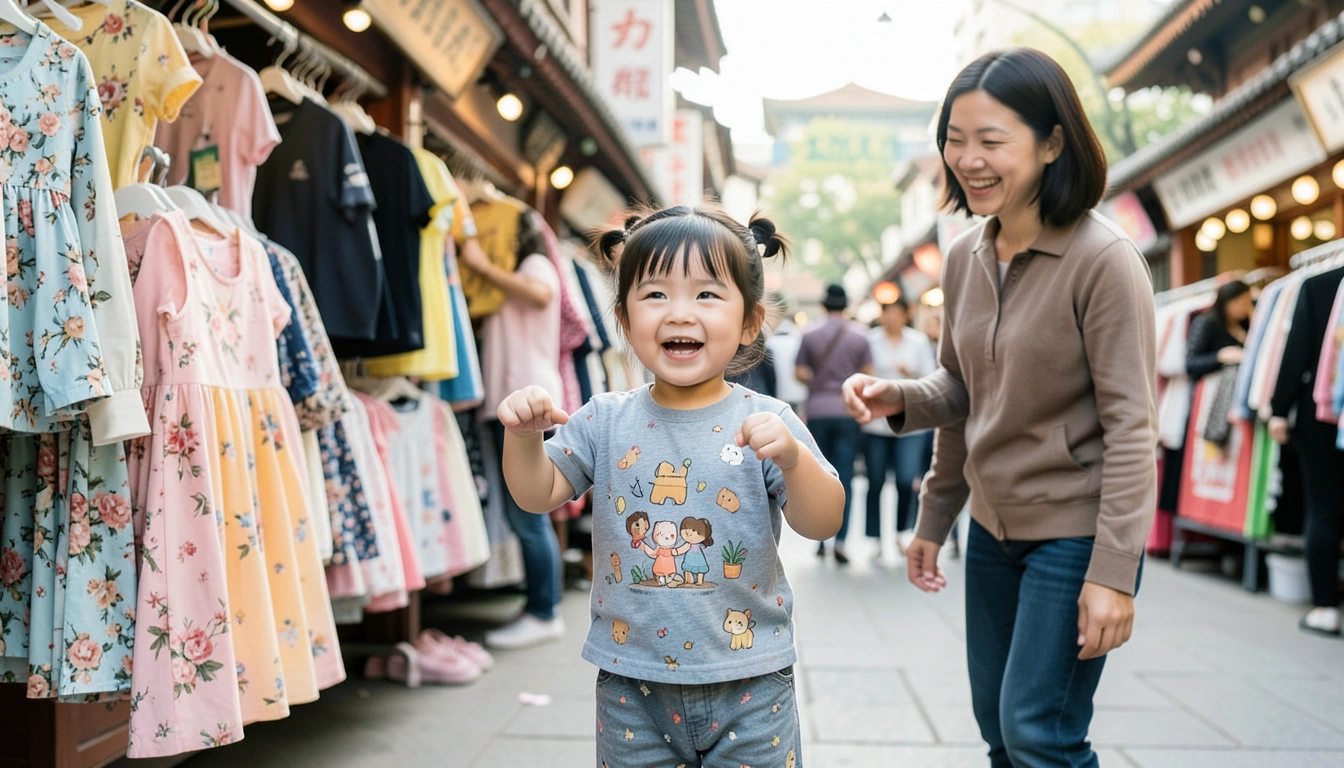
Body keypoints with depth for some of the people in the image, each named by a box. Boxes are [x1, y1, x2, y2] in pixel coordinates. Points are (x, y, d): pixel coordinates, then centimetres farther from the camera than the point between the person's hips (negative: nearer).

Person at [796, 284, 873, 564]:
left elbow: (799, 372, 1)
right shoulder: (859, 339, -1)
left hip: (817, 411, 1)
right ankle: (840, 539, -12)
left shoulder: (810, 336, -1)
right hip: (848, 412, 0)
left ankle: (821, 541, 13)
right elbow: (867, 376, 0)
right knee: (845, 479, 0)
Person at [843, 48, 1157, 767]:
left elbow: (1130, 424, -18)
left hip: (1075, 531, -7)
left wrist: (1113, 570, -20)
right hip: (993, 527, 7)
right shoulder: (964, 257, 2)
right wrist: (900, 399, -3)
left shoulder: (1104, 260, -18)